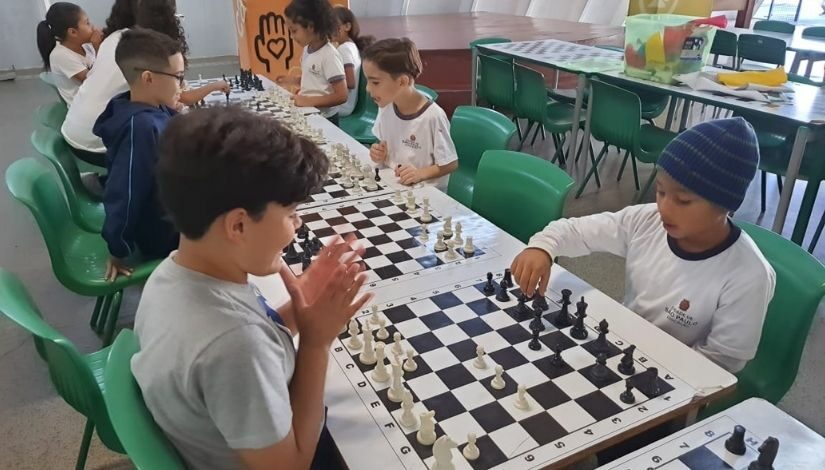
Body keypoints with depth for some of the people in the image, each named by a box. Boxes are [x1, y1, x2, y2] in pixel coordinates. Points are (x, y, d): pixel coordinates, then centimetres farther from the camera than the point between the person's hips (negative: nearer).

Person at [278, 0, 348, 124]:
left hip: (324, 118, -7)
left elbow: (341, 96, -22)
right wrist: (293, 80, 6)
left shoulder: (329, 55, -20)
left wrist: (308, 101, -26)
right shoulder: (307, 49, 3)